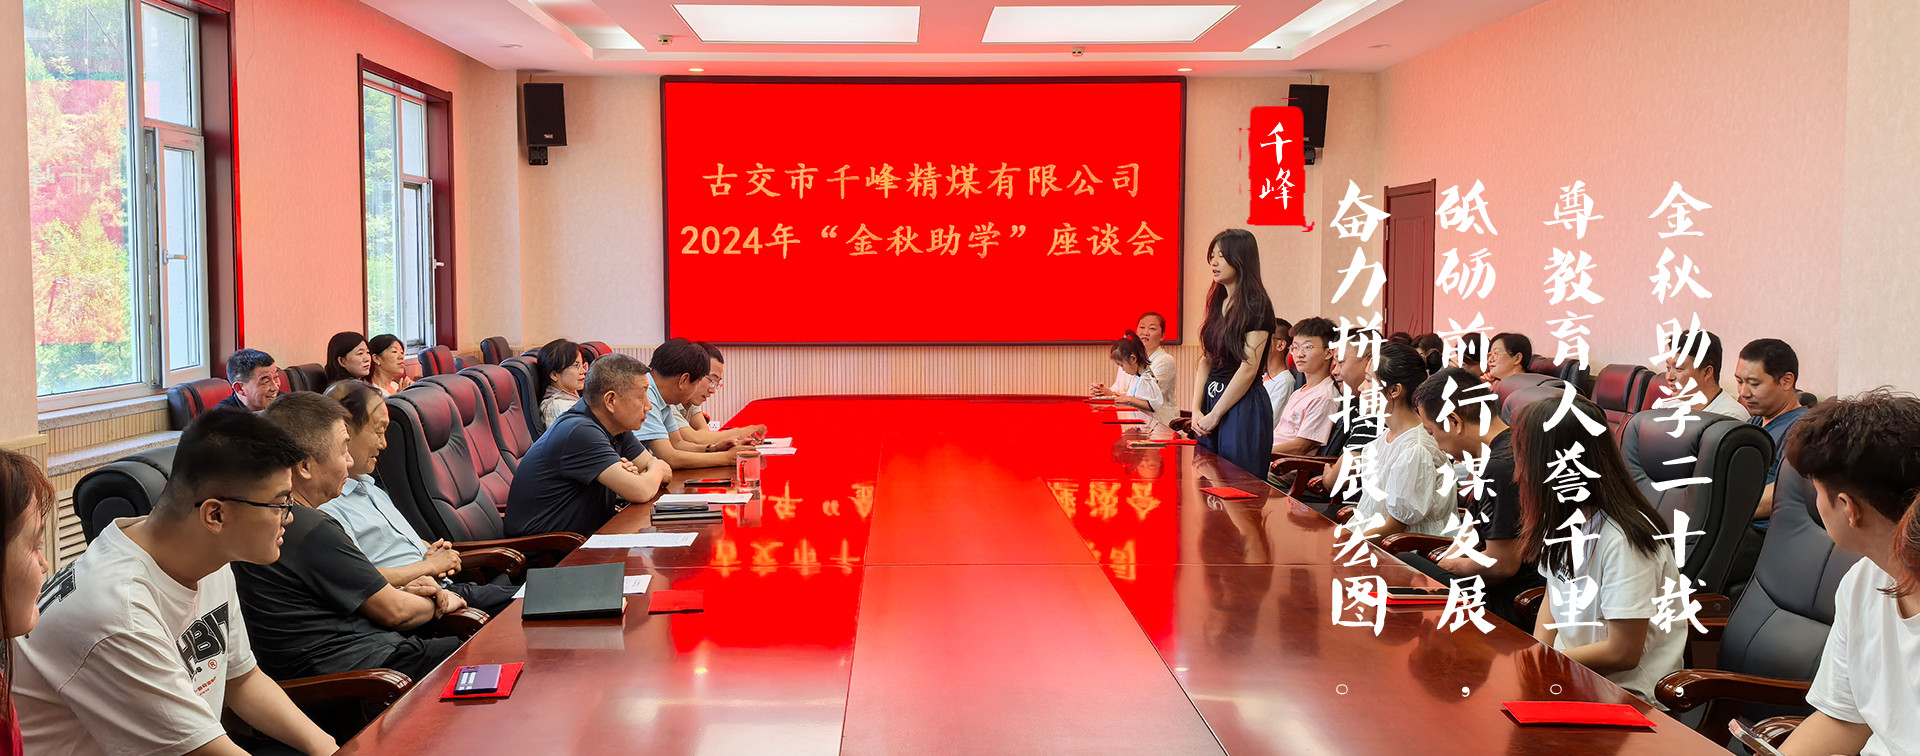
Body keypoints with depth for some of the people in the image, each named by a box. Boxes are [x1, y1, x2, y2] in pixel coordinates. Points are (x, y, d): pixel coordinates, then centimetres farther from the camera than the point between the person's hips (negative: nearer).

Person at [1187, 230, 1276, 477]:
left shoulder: (1256, 305, -12)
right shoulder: (1217, 302, 12)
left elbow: (1248, 368, -16)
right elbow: (1206, 360, 11)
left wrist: (1215, 414, -13)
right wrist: (1196, 411, 0)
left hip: (1244, 408, -8)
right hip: (1213, 400, 8)